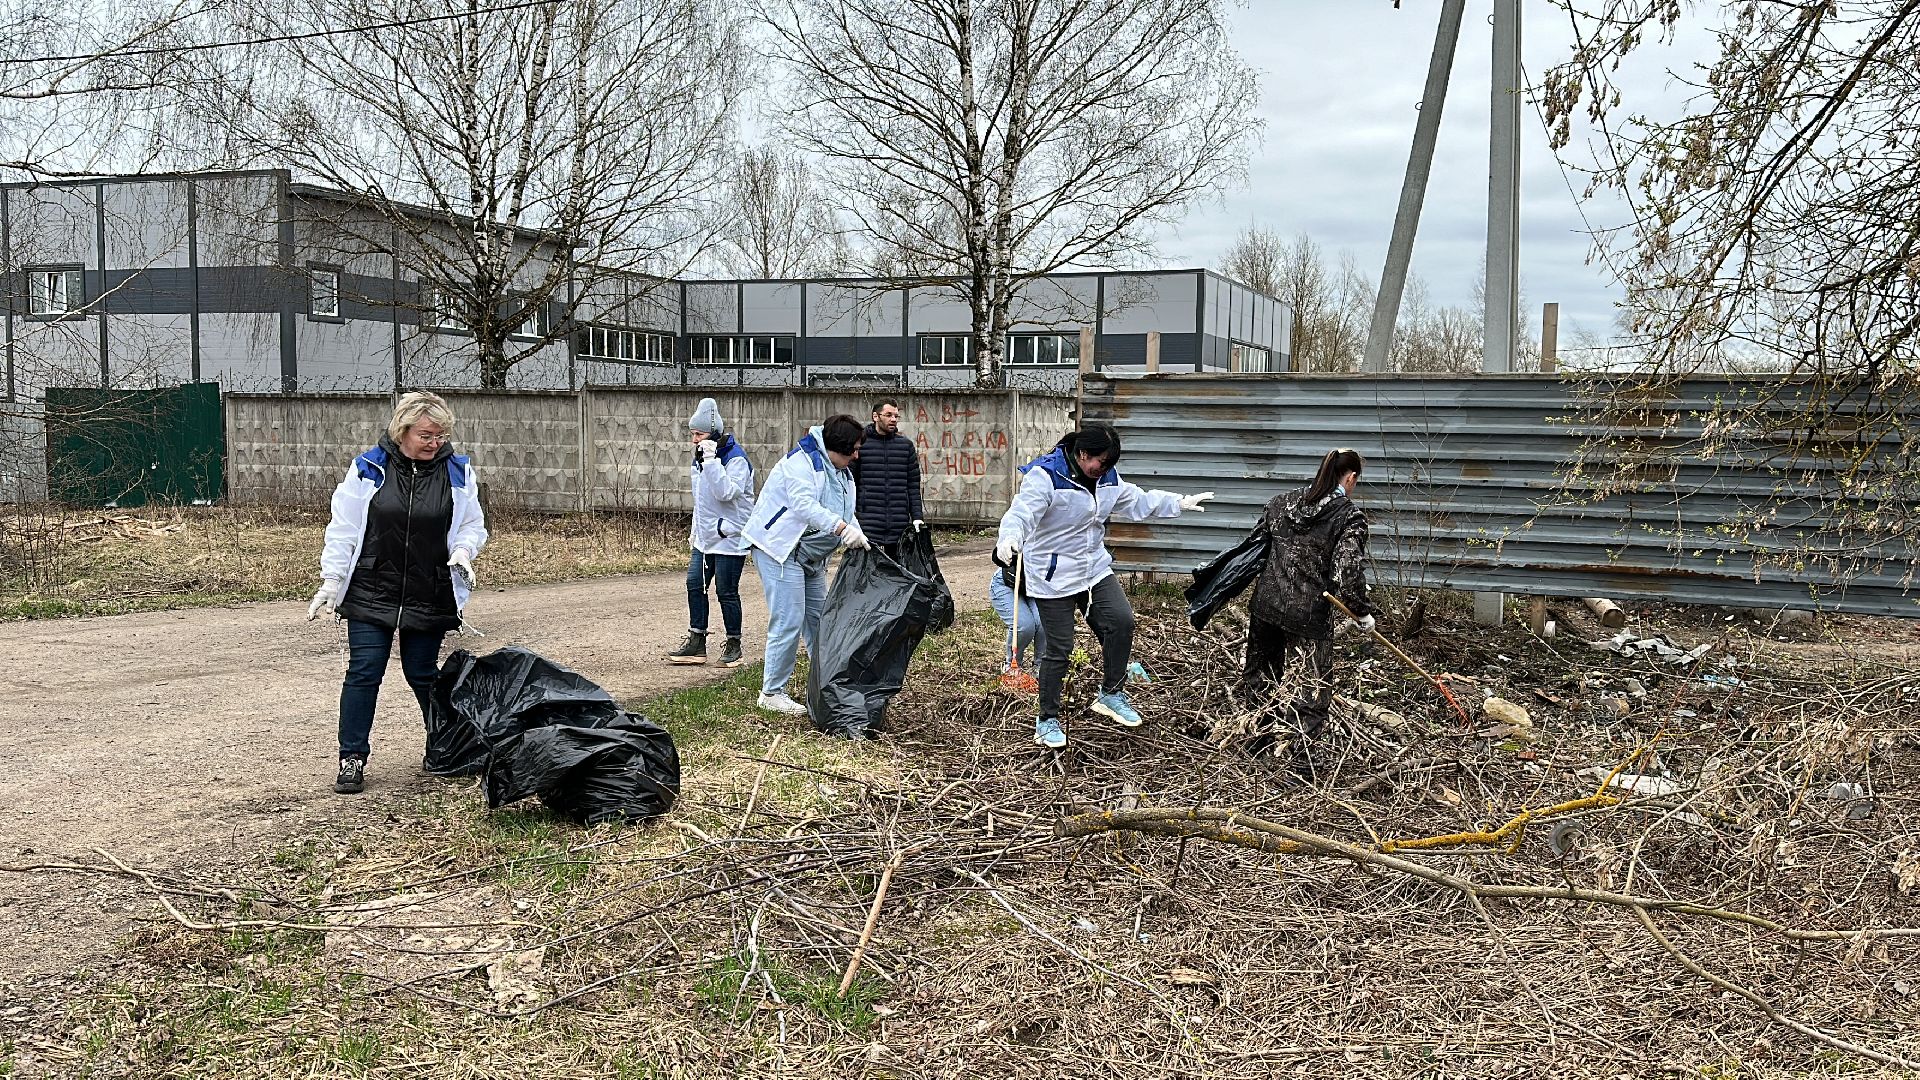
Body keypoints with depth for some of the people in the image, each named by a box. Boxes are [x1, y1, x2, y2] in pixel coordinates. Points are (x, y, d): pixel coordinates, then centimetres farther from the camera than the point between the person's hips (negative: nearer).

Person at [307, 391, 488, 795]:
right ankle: (351, 759, 6)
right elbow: (343, 529, 1)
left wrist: (462, 552, -11)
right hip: (371, 592, -1)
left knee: (422, 673, 8)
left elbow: (472, 526, 10)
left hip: (430, 598, 1)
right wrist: (331, 582, -2)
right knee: (364, 672, -3)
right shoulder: (369, 470, -3)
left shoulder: (457, 473, 2)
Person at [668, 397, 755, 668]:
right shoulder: (700, 458, 11)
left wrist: (711, 460, -31)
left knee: (726, 591, -2)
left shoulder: (736, 459, -15)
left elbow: (727, 493, -30)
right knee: (694, 584, 6)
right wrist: (695, 532, 23)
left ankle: (733, 645, 12)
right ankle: (696, 642, 14)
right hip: (706, 537, 8)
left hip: (730, 538, -8)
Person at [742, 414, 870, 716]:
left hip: (811, 557, 10)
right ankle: (772, 692, -4)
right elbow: (805, 505, -33)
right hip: (779, 550, -10)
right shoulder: (802, 462, -19)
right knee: (788, 622, -12)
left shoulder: (841, 473, 12)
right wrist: (842, 528, -44)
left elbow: (847, 513, 14)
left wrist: (858, 536, -6)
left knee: (820, 618, 15)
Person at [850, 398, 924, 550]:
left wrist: (917, 517, 5)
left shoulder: (906, 445, 11)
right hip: (867, 525, -3)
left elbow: (913, 484, 12)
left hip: (900, 526, 3)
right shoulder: (860, 443, 2)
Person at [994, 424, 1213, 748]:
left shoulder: (1106, 478, 5)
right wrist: (1009, 538, -54)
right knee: (1058, 648, -2)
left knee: (1122, 621, -6)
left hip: (1094, 569, 7)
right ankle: (1048, 720, 15)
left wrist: (1180, 503, 20)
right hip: (1053, 578, -7)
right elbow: (1021, 514, -33)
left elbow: (1137, 502, 20)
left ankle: (1111, 694, 15)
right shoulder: (1045, 477, -20)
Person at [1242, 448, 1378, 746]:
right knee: (1311, 687, 6)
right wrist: (1362, 612, -3)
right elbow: (1348, 573, -16)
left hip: (1264, 606, 6)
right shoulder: (1350, 517, -9)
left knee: (1259, 676, 21)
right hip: (1308, 615, -6)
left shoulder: (1282, 503, 8)